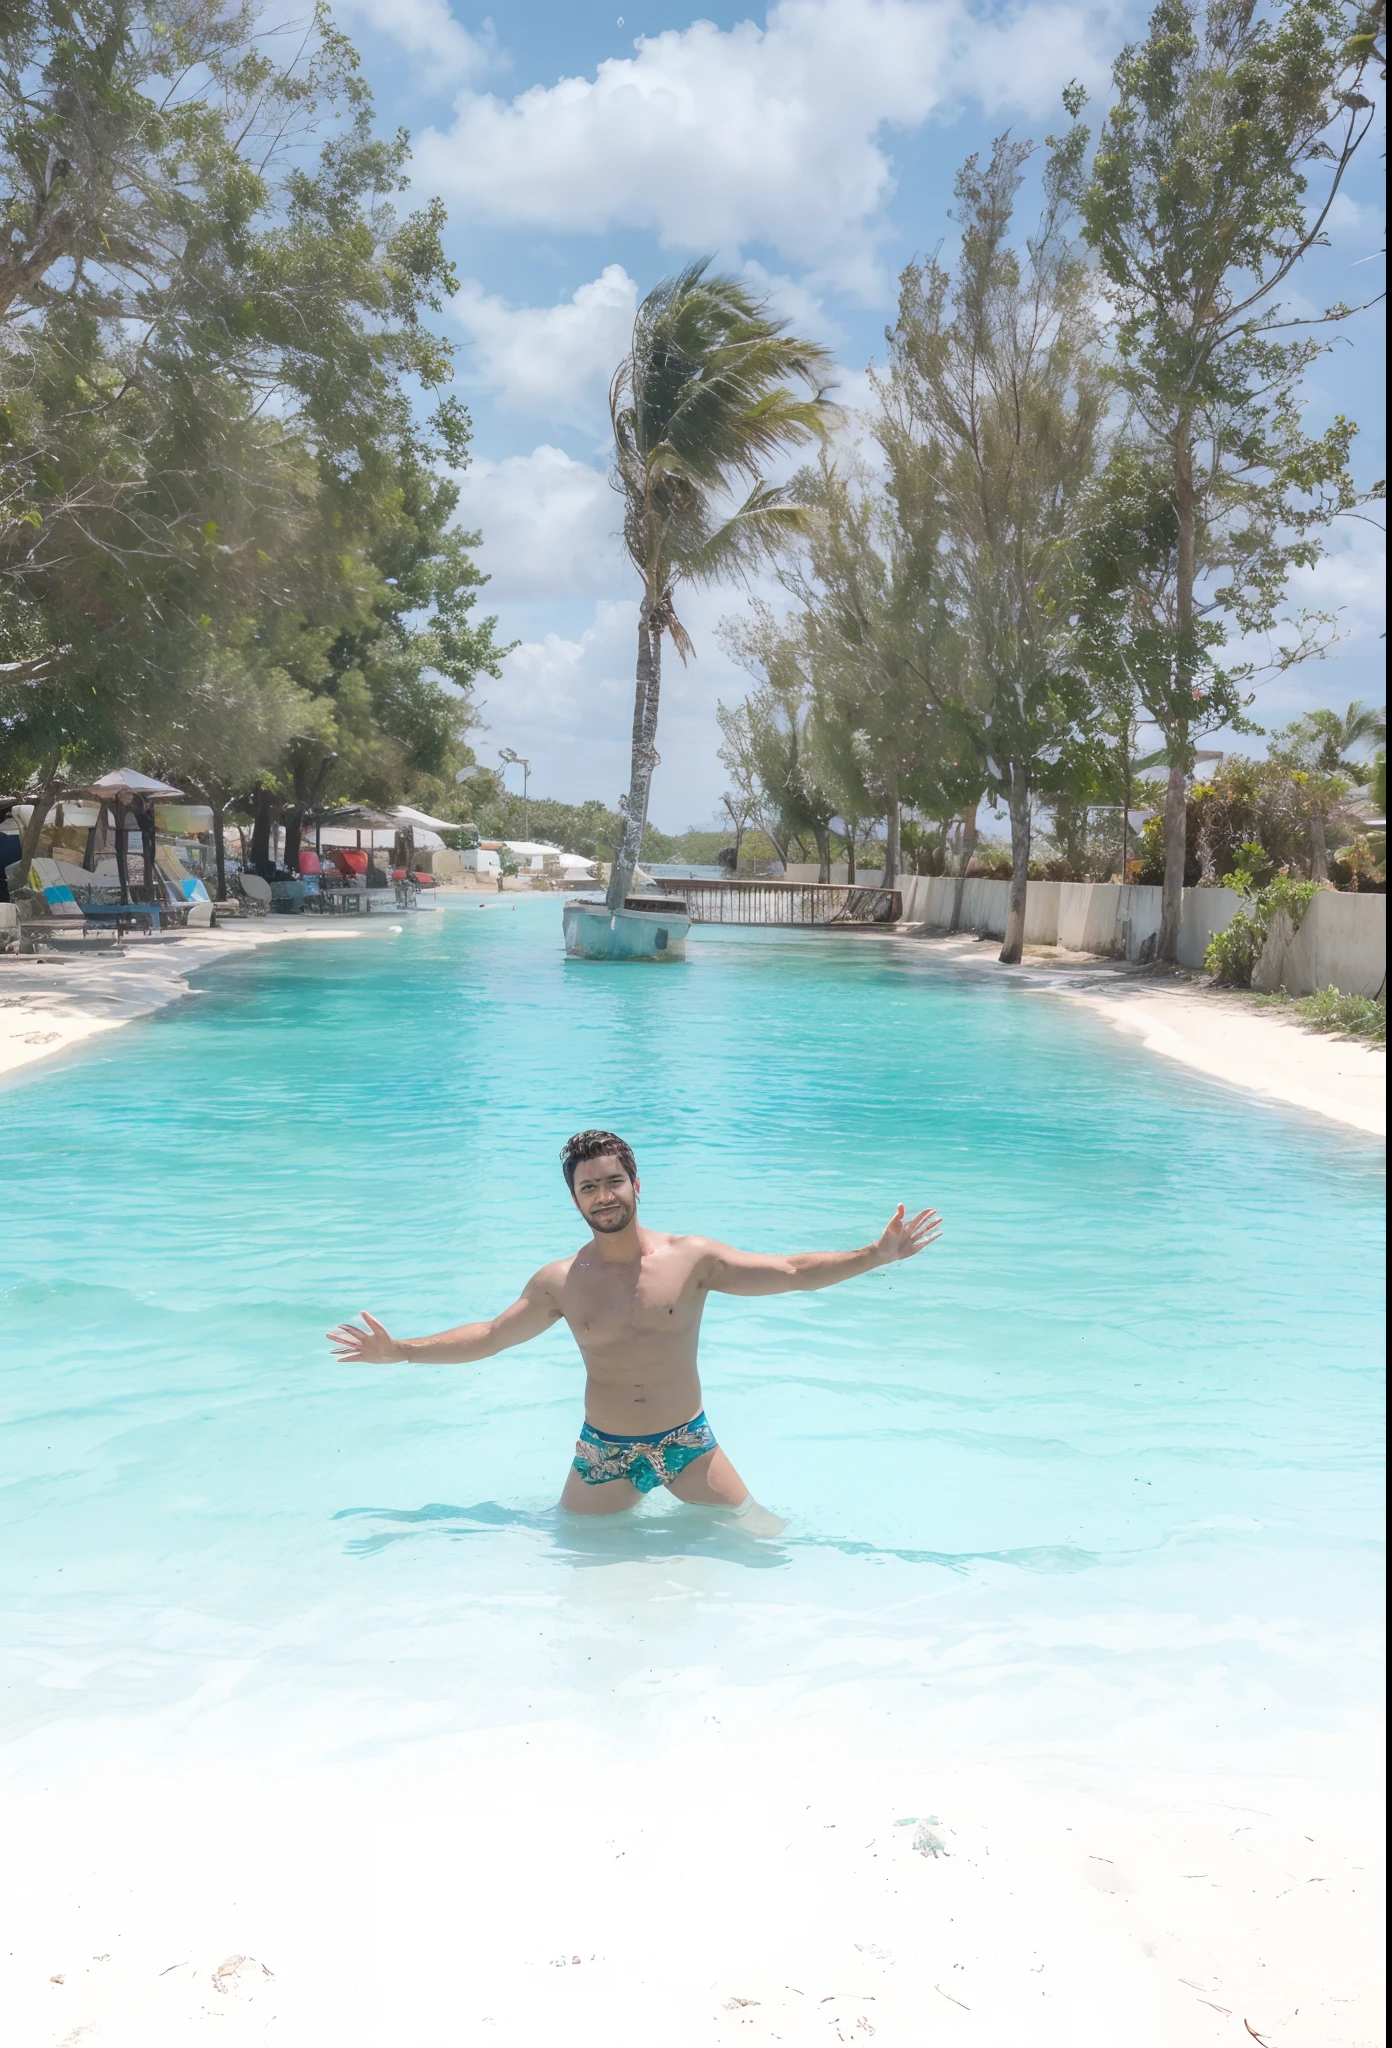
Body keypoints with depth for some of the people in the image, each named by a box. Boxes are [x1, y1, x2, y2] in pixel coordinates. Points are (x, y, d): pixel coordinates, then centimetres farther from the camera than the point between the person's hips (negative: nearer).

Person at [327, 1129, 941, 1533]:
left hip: (688, 1442, 0)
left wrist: (875, 1255, -18)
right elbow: (487, 1336, 6)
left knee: (762, 1534, 0)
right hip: (604, 1453, 1)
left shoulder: (691, 1257, -8)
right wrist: (399, 1351, 0)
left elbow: (791, 1273, -9)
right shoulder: (560, 1282, -4)